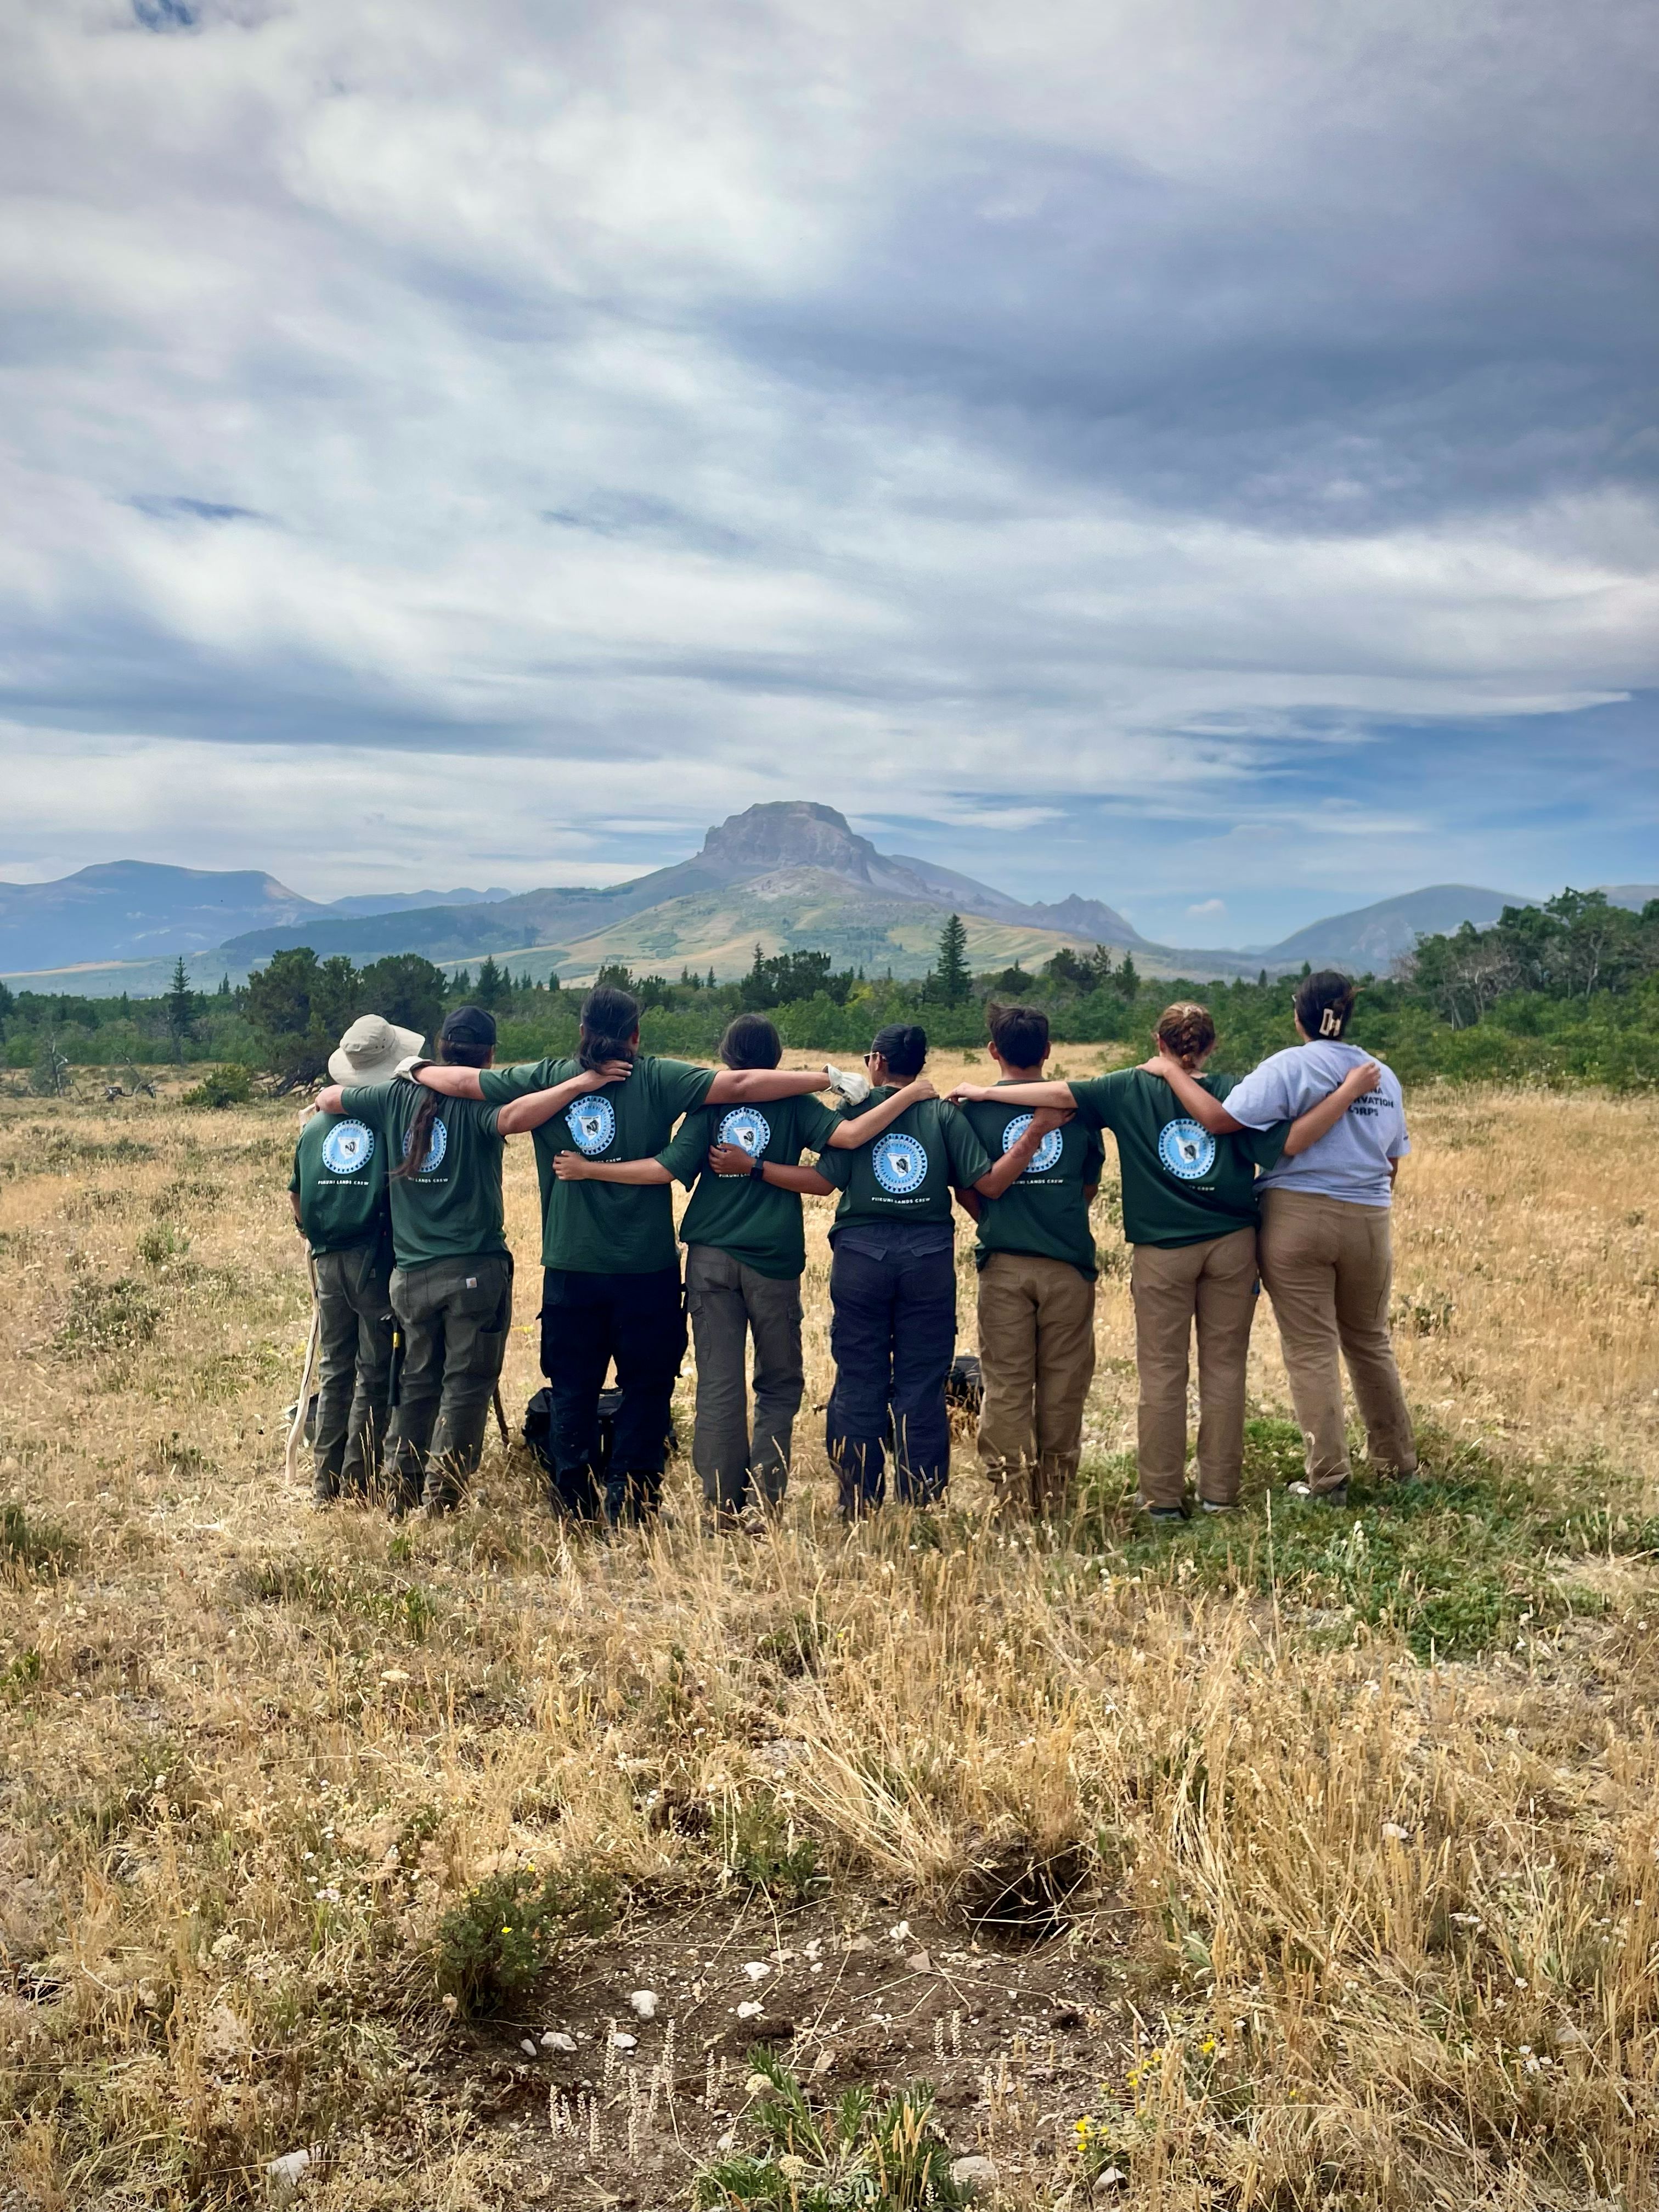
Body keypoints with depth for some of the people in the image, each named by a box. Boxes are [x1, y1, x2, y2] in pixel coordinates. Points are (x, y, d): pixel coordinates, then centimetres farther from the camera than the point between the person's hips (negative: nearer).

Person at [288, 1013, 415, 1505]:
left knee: (334, 1371, 14)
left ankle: (326, 1483, 18)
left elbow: (296, 1198, 13)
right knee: (375, 1373, 3)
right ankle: (359, 1482, 6)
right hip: (378, 1259, -5)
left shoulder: (314, 1125, 7)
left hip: (329, 1260, 5)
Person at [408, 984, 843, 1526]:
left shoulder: (545, 1077, 0)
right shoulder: (657, 1079, -7)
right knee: (646, 1385, 11)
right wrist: (828, 1077, -11)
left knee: (573, 1389, 14)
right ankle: (627, 1496, 8)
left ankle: (575, 1500, 20)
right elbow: (740, 1085, -14)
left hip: (570, 1269, 3)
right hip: (646, 1269, -2)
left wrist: (417, 1070, 26)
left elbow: (461, 1081, 7)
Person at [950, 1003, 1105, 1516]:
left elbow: (966, 1192, 3)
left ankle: (1014, 1496, 6)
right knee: (1063, 1383, 9)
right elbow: (1091, 1186, 11)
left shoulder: (974, 1110, -2)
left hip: (1004, 1263, -1)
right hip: (1068, 1262, 1)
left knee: (1006, 1383, 5)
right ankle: (1056, 1491, 15)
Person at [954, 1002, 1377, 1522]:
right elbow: (1287, 1143, -11)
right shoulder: (1233, 1094, -1)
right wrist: (1349, 1093, -6)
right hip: (1231, 1245, 1)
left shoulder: (1131, 1088, -1)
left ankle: (1163, 1497, 10)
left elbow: (1061, 1093, -7)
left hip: (1162, 1251, -1)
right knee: (1224, 1369, 8)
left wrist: (984, 1092, 0)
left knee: (1162, 1373, 6)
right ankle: (1219, 1493, 13)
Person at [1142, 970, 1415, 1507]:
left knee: (1312, 1350, 2)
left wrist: (1171, 1073, -7)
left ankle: (1328, 1479, 5)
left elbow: (1219, 1119, -18)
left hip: (1297, 1216, -5)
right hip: (1369, 1222, 5)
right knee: (1370, 1343, 20)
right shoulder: (1384, 1077, 10)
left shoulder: (1289, 1066, -8)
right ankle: (1399, 1461, 29)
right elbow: (1392, 1165, 15)